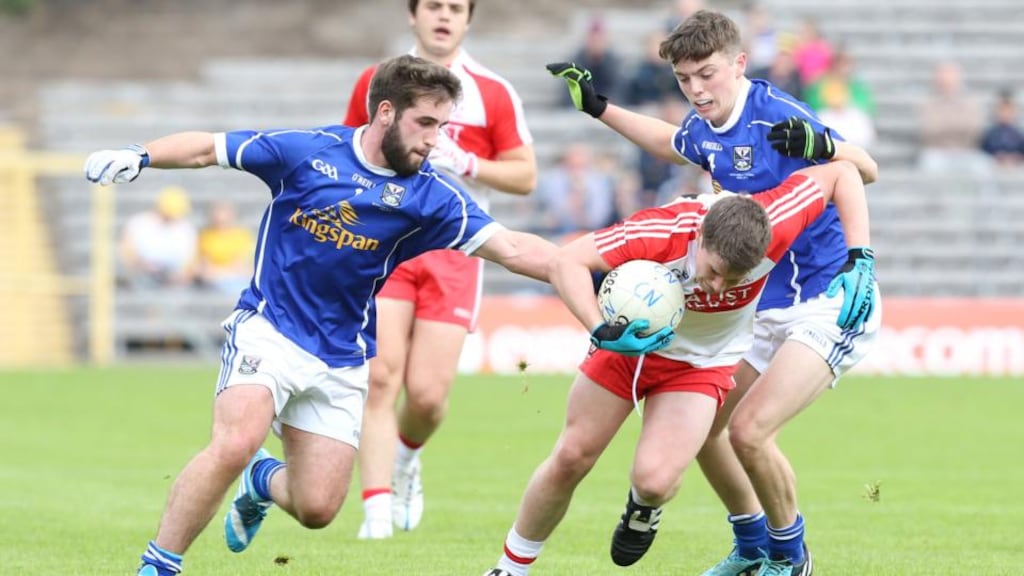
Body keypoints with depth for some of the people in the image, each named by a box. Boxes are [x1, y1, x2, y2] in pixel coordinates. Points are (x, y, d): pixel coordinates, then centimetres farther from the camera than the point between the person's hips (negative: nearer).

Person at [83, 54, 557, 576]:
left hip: (342, 364, 3)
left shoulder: (430, 196, -3)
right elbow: (207, 149, 2)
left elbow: (511, 249, -10)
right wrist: (138, 157, -12)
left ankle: (264, 482, 34)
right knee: (235, 445, -29)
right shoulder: (304, 151, -7)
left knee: (317, 509, -3)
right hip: (268, 330, -3)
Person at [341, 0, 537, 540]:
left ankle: (406, 459, 29)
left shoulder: (493, 93, 4)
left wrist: (465, 163, -11)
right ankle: (377, 511, -16)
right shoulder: (375, 81, 10)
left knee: (428, 393, -6)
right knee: (380, 377, -15)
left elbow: (525, 176, 4)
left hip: (453, 254, -1)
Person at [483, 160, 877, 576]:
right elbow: (567, 262, -35)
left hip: (701, 364, 0)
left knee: (654, 480, -17)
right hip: (631, 340, 0)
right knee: (571, 458, 2)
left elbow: (841, 174, -20)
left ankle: (643, 507, 22)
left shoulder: (773, 228, -33)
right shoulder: (659, 233, -38)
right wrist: (602, 331, -47)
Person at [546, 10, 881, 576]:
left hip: (830, 302, -9)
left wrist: (821, 145, -40)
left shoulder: (774, 113, -19)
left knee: (749, 430, -20)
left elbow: (866, 170, -20)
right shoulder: (703, 128, 4)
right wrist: (598, 107, 28)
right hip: (766, 307, 9)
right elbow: (672, 143, 30)